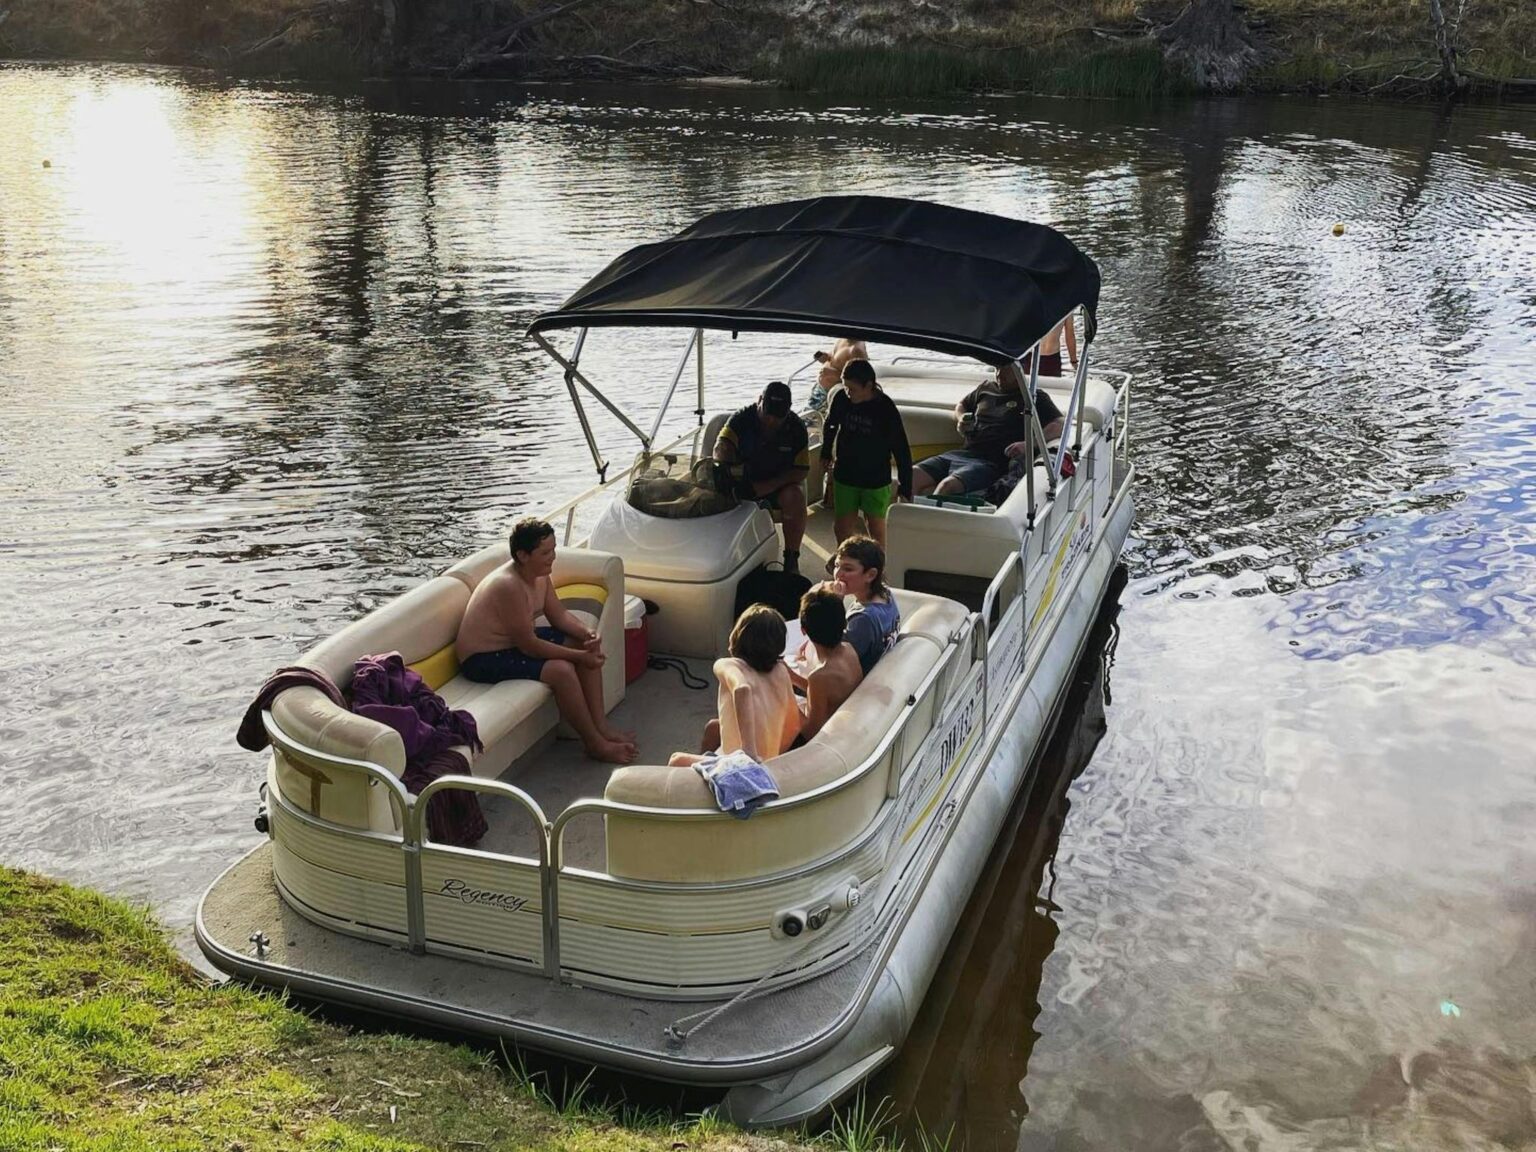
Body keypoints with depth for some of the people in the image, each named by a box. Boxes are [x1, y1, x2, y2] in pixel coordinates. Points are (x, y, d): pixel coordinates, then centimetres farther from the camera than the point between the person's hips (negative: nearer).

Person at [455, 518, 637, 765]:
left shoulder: (540, 575, -3)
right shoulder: (508, 585, -31)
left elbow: (559, 615, 7)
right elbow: (529, 645, -28)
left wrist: (587, 633, -14)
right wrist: (579, 656, -23)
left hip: (515, 641, 10)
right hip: (484, 659, -10)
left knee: (588, 645, 0)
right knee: (561, 670, -27)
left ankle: (601, 727, 1)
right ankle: (595, 745, -11)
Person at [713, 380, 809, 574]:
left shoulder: (796, 427, -5)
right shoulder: (742, 418, -7)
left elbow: (802, 469, -6)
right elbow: (722, 445, -23)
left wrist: (770, 485, -20)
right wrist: (728, 467, -47)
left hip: (778, 484, 1)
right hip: (742, 483, 0)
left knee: (795, 498, -32)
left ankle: (791, 558, -17)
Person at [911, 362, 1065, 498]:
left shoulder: (1035, 397, 9)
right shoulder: (986, 388, 26)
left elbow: (1058, 425, -4)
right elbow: (961, 405, 42)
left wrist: (1028, 445, -20)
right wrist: (961, 419, 16)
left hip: (991, 461, -6)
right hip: (960, 453, 6)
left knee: (948, 486, -37)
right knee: (908, 478, -21)